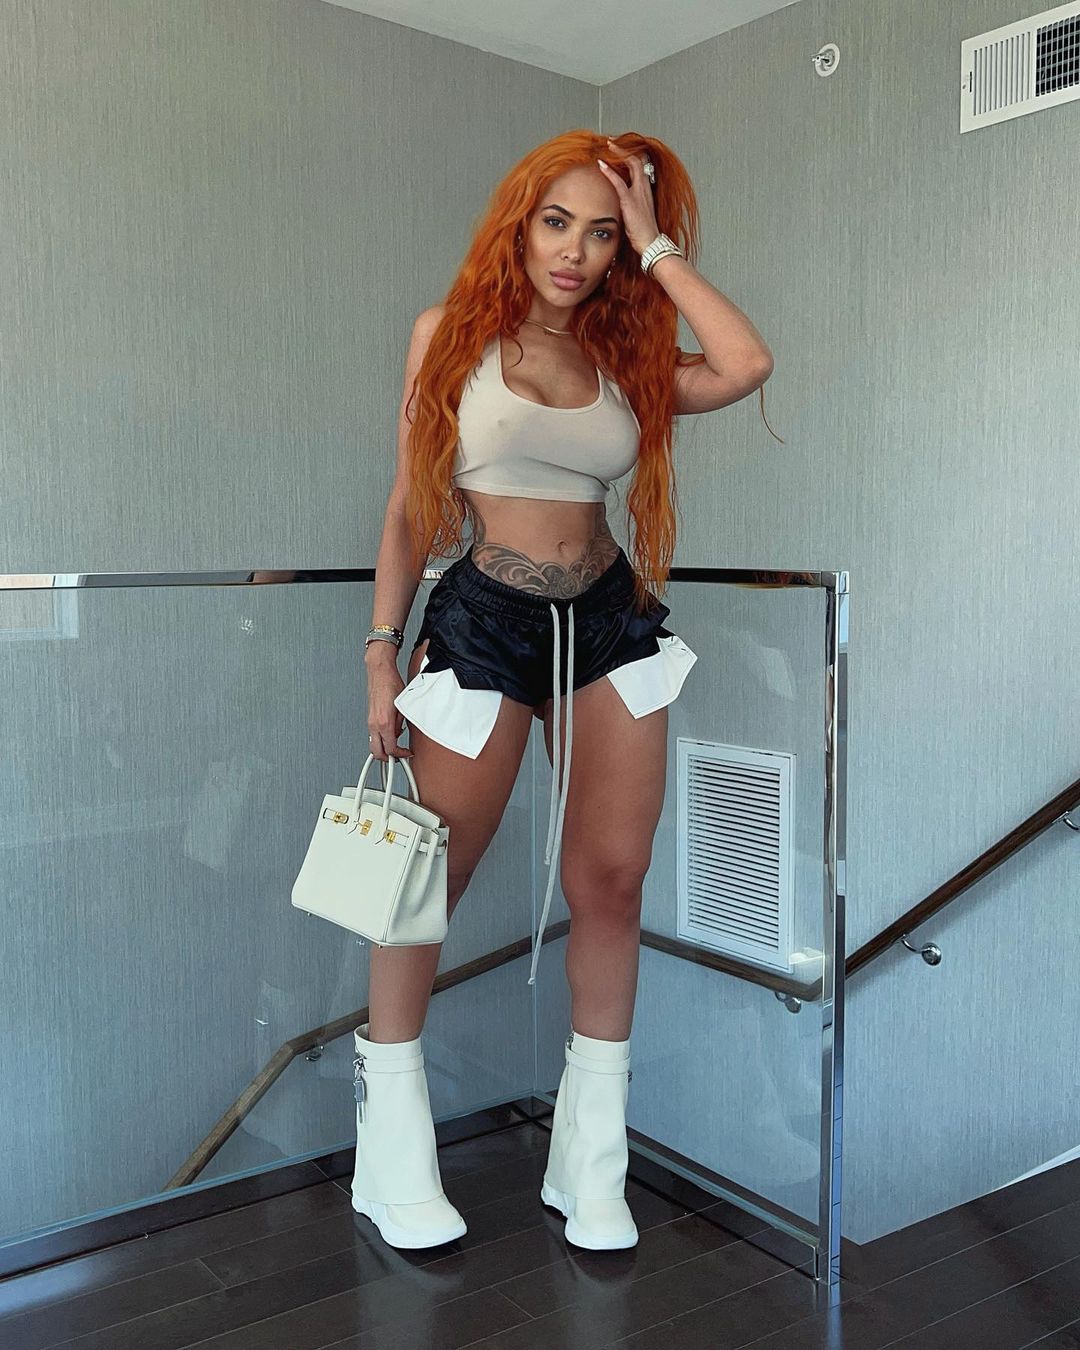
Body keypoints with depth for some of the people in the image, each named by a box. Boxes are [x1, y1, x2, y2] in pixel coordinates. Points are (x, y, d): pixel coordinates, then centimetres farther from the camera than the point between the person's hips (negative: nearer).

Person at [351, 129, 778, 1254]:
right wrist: (382, 651, -2)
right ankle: (392, 1136, 22)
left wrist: (658, 247, -3)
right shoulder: (451, 333, 2)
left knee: (611, 878, 1)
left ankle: (589, 1158, 17)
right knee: (428, 881, 1)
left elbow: (746, 367, -11)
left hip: (610, 627, 3)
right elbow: (411, 505, 2)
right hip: (482, 622, -3)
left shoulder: (624, 358, 8)